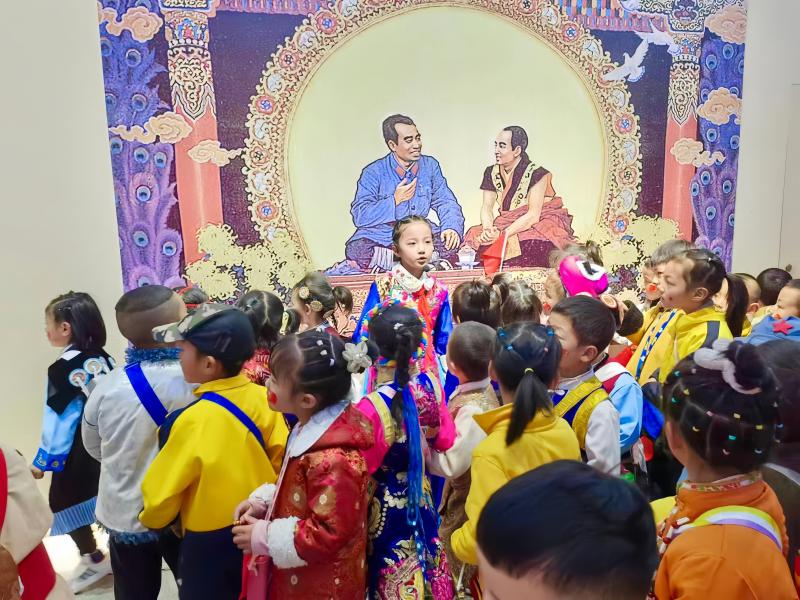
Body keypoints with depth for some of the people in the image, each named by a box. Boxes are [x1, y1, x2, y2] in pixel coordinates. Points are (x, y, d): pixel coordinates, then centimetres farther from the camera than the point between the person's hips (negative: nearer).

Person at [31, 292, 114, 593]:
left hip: (77, 451, -7)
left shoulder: (63, 368, -19)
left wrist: (43, 461, -8)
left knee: (64, 501, 11)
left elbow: (57, 420, -17)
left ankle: (93, 559, 20)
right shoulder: (104, 358, -1)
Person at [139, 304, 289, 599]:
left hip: (211, 542, -5)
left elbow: (162, 490, -13)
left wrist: (151, 519, 9)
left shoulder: (194, 420, -26)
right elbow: (282, 458, -4)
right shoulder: (263, 397, -13)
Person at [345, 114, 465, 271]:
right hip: (379, 237, -1)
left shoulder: (430, 166, 4)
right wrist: (395, 200, -21)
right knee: (356, 252, -32)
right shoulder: (373, 173, -8)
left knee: (450, 244, -25)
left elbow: (445, 202, 7)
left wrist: (452, 228, -14)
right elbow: (359, 216, -14)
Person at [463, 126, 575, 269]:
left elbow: (533, 215, -21)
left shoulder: (536, 173, -15)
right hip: (509, 225, 6)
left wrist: (502, 235, -29)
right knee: (476, 237, -16)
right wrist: (488, 229, -23)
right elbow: (486, 208, -1)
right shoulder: (492, 173, 4)